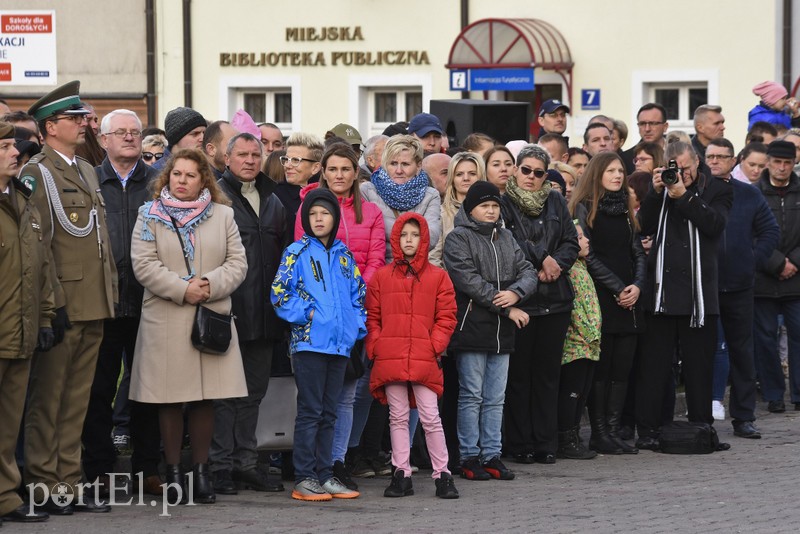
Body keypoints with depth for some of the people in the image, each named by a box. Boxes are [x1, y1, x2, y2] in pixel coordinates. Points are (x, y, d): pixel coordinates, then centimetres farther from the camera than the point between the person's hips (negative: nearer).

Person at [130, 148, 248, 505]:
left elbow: (237, 263, 5)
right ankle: (173, 472, 7)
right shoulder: (150, 216, 4)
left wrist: (211, 285, -12)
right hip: (166, 321, -2)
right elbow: (144, 265, -5)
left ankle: (201, 470, 11)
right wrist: (182, 289, -14)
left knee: (205, 399, 3)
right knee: (170, 400, 0)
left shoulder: (223, 215, 10)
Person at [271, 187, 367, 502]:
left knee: (329, 413, 10)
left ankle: (324, 475, 16)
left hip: (340, 344, 6)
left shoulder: (344, 255, 13)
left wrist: (357, 324, 5)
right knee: (310, 412, -5)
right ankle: (304, 479, -2)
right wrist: (307, 313, -13)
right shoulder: (298, 252, -3)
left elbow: (358, 293, 19)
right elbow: (280, 293, -8)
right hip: (309, 342, -6)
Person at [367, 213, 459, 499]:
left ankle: (442, 474, 3)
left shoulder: (438, 277, 6)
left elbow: (446, 317, 5)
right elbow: (372, 317, 11)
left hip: (425, 359, -2)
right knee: (398, 416, 6)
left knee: (430, 416, -3)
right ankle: (401, 474, 11)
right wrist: (375, 347, -1)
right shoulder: (381, 277, 9)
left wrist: (435, 346, -6)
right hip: (390, 358, 2)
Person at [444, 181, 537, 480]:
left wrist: (516, 293, -13)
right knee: (471, 396, -2)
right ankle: (469, 458, 3)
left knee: (495, 398, 8)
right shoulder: (458, 238, -5)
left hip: (502, 332, 6)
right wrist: (507, 308, -14)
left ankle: (491, 455, 13)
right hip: (471, 328, -6)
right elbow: (469, 280, -15)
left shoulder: (505, 238, 16)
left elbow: (528, 272, 10)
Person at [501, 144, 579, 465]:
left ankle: (545, 443, 11)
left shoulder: (556, 202, 13)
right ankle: (520, 444, 6)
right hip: (518, 297, -4)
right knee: (519, 372, 0)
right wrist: (542, 260, -11)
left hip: (554, 298, 4)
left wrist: (555, 264, -9)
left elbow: (571, 242, 9)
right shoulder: (504, 202, -1)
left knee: (548, 372, 6)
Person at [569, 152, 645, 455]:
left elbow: (638, 253, 14)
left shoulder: (626, 209, 18)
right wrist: (618, 289, -11)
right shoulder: (584, 208, -1)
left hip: (628, 301, 6)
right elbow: (589, 255, -7)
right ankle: (599, 434, 0)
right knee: (601, 369, -4)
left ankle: (613, 431, 5)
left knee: (622, 369, 2)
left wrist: (637, 285, -4)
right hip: (600, 299, -6)